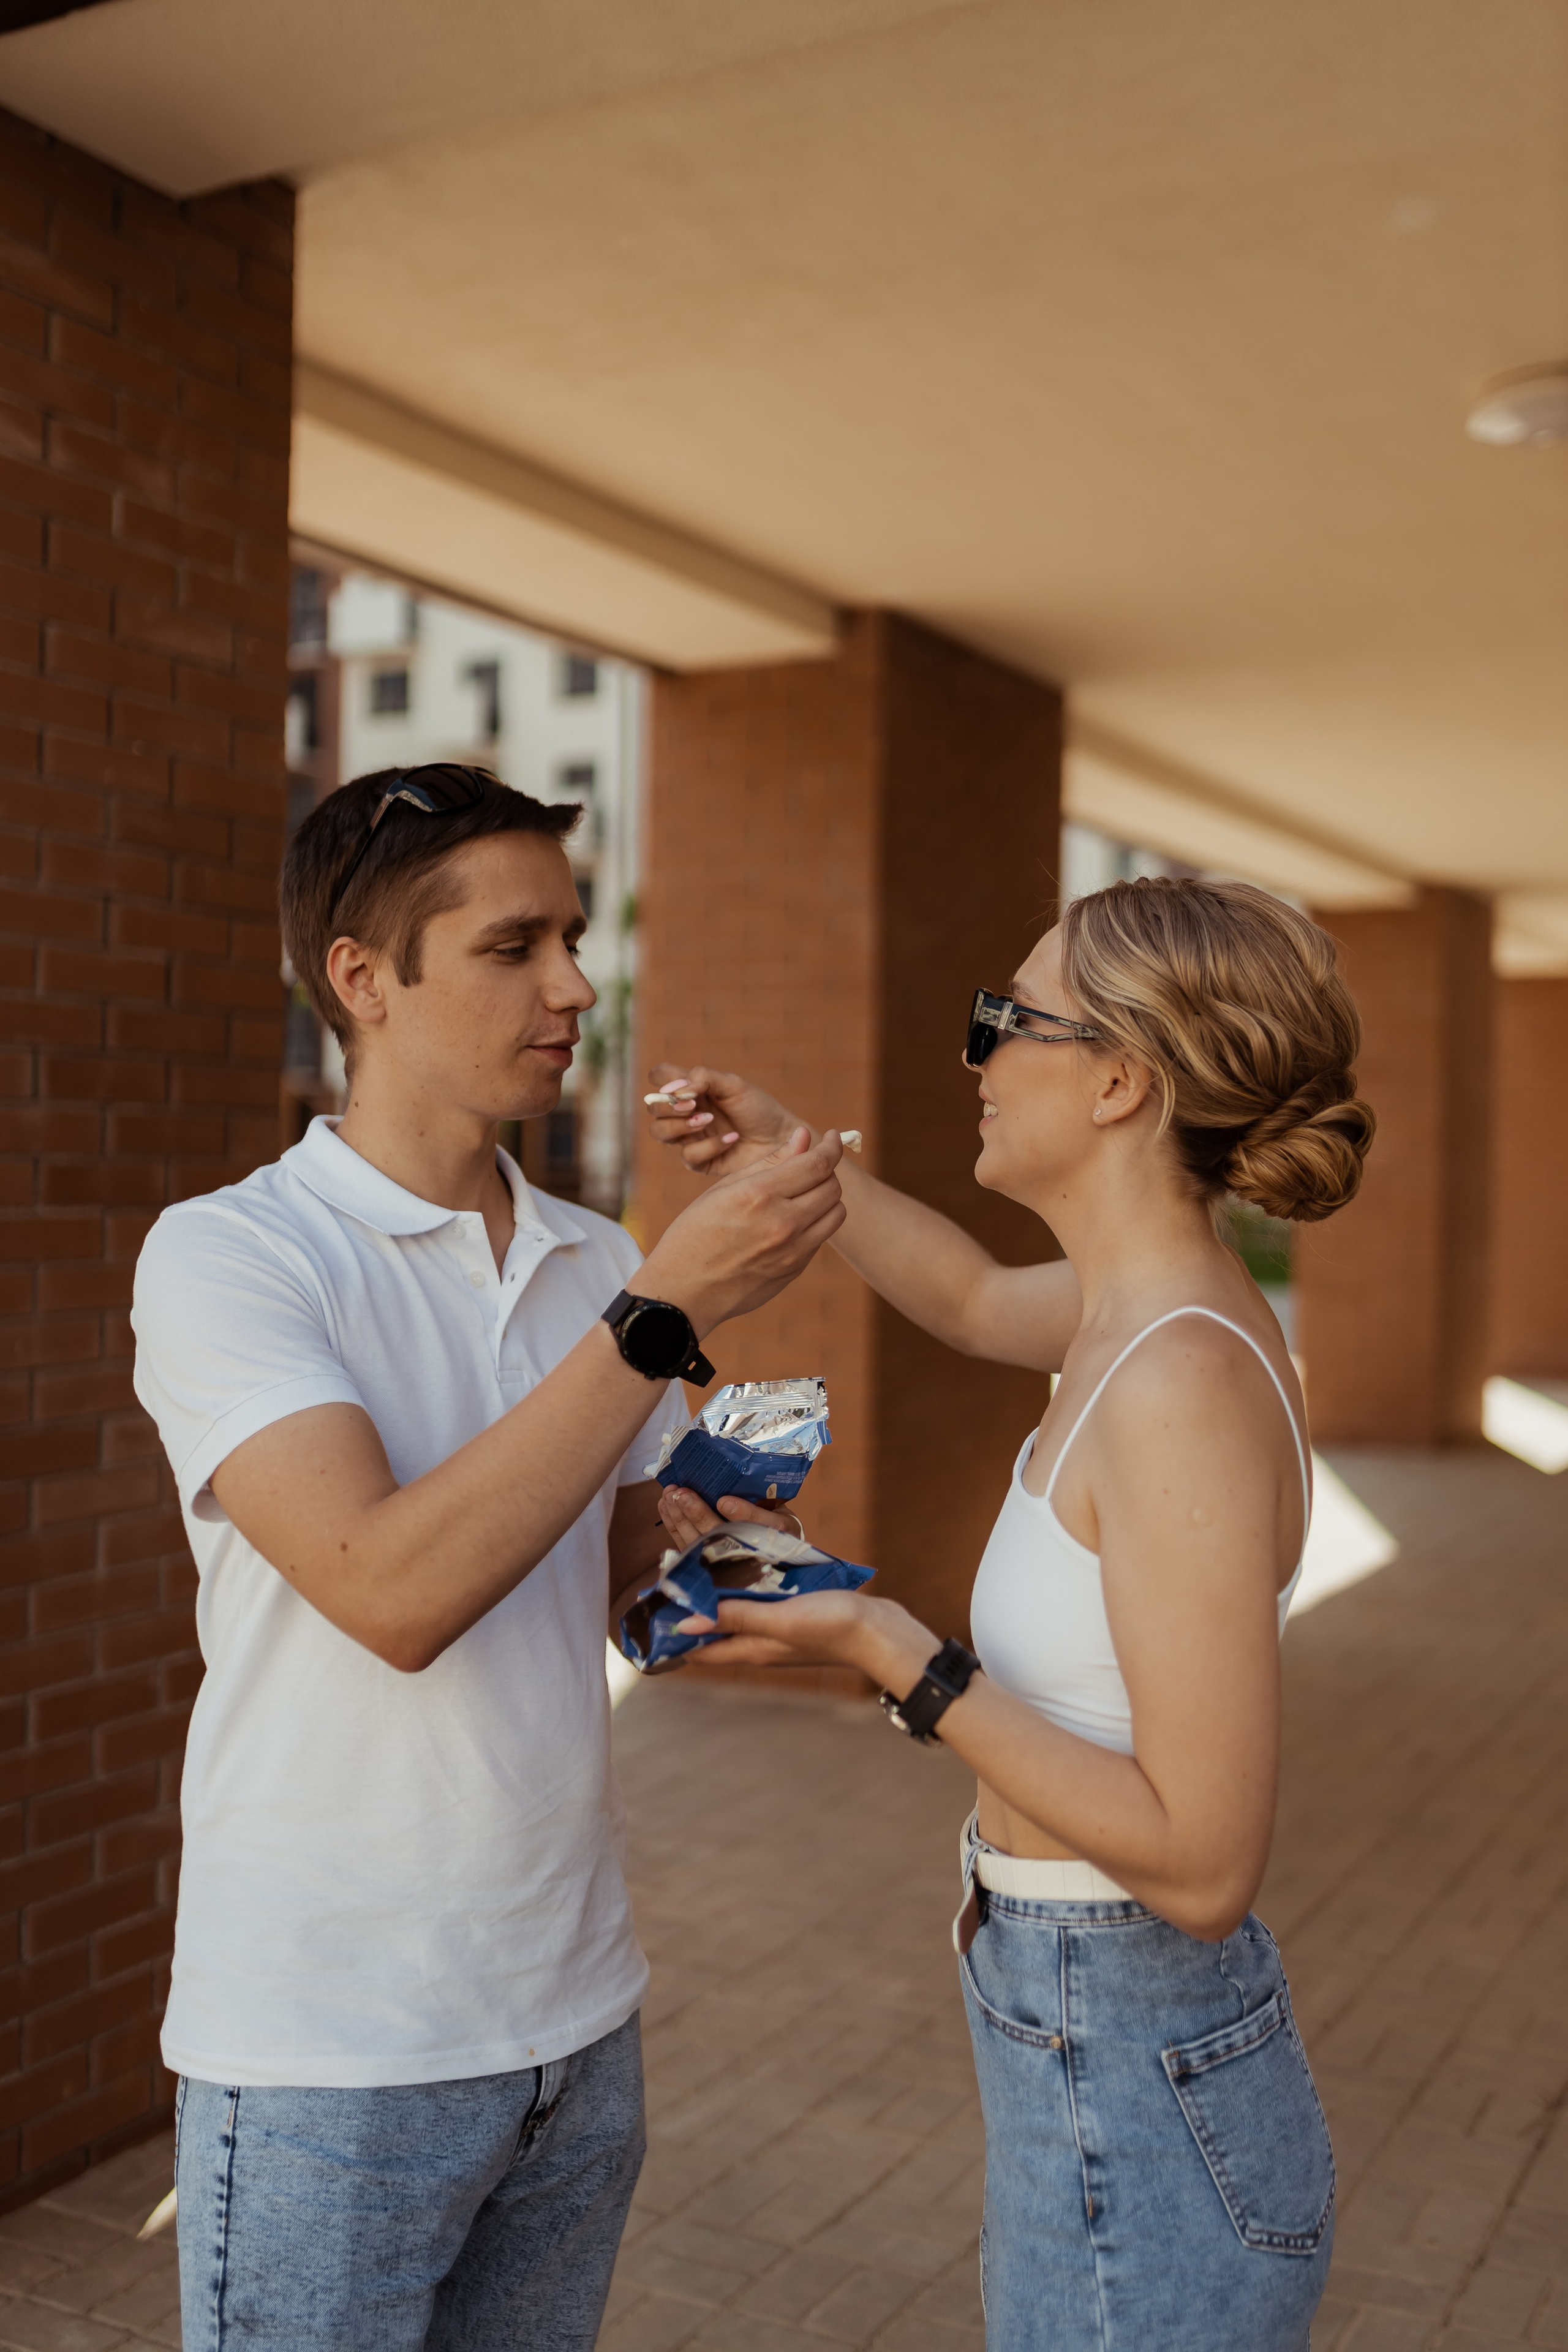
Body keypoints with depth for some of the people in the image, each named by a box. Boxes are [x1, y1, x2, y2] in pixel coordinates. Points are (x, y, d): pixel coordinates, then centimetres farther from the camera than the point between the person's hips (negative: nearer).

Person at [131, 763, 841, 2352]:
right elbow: (394, 1594, -27)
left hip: (578, 2014, 6)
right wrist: (666, 1312, -27)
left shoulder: (596, 1266, 5)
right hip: (331, 2054, -5)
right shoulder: (226, 1254, -14)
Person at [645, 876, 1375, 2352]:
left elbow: (1201, 1864, -27)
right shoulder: (1147, 1306, 0)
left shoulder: (1183, 1384, -27)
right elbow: (975, 1300, 24)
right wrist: (789, 1160, 16)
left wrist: (895, 1658, -24)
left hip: (1132, 2088, -8)